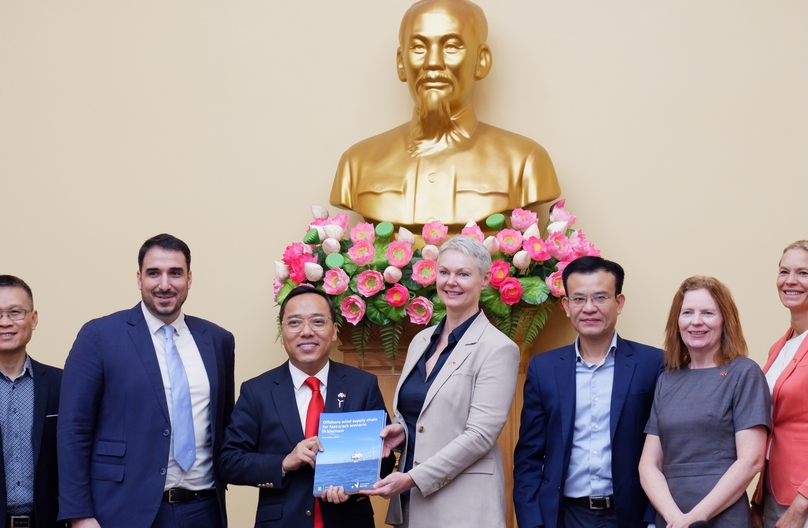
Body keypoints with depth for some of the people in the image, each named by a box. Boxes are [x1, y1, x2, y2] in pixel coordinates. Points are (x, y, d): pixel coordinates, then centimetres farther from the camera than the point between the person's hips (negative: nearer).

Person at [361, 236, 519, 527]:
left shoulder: (498, 349, -10)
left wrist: (412, 478, -19)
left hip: (463, 504, -6)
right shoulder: (420, 341, 11)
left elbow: (480, 434, -16)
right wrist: (399, 430, -2)